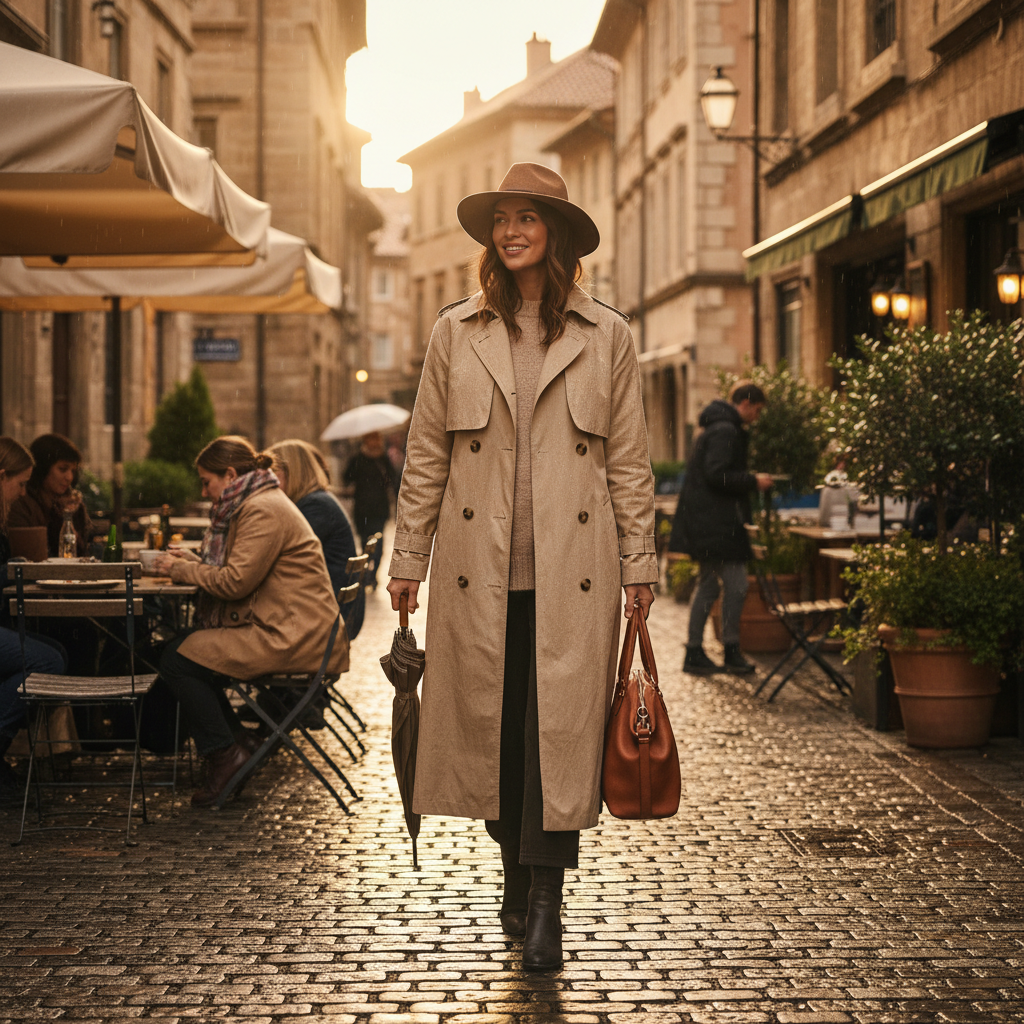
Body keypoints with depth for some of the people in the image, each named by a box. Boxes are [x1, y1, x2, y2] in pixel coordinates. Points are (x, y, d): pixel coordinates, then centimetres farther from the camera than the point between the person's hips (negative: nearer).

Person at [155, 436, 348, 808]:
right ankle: (235, 745, 13)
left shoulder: (263, 511, -14)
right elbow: (238, 570, 23)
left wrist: (180, 569, -6)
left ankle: (225, 753, -1)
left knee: (177, 661, -11)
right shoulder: (254, 505, 20)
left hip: (289, 637, -11)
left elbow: (235, 582, -19)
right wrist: (193, 561, 9)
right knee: (183, 647, 12)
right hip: (280, 627, 11)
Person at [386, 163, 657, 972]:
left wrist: (639, 564, 4)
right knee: (488, 724, 6)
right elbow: (426, 454, 9)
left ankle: (545, 905, 0)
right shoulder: (457, 332, 7)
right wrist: (408, 558, 6)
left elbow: (630, 461, 7)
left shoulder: (606, 337, 5)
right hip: (478, 568, 2)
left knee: (560, 726, -5)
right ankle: (517, 876, 25)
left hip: (571, 570, -1)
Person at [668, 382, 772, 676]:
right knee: (736, 583, -6)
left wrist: (750, 481, 17)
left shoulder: (717, 428, 19)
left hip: (705, 521, 11)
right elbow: (717, 474, -23)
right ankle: (731, 651, 2)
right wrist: (753, 481, -15)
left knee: (708, 585, 13)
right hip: (716, 522, -11)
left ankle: (694, 652, 15)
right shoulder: (725, 431, -15)